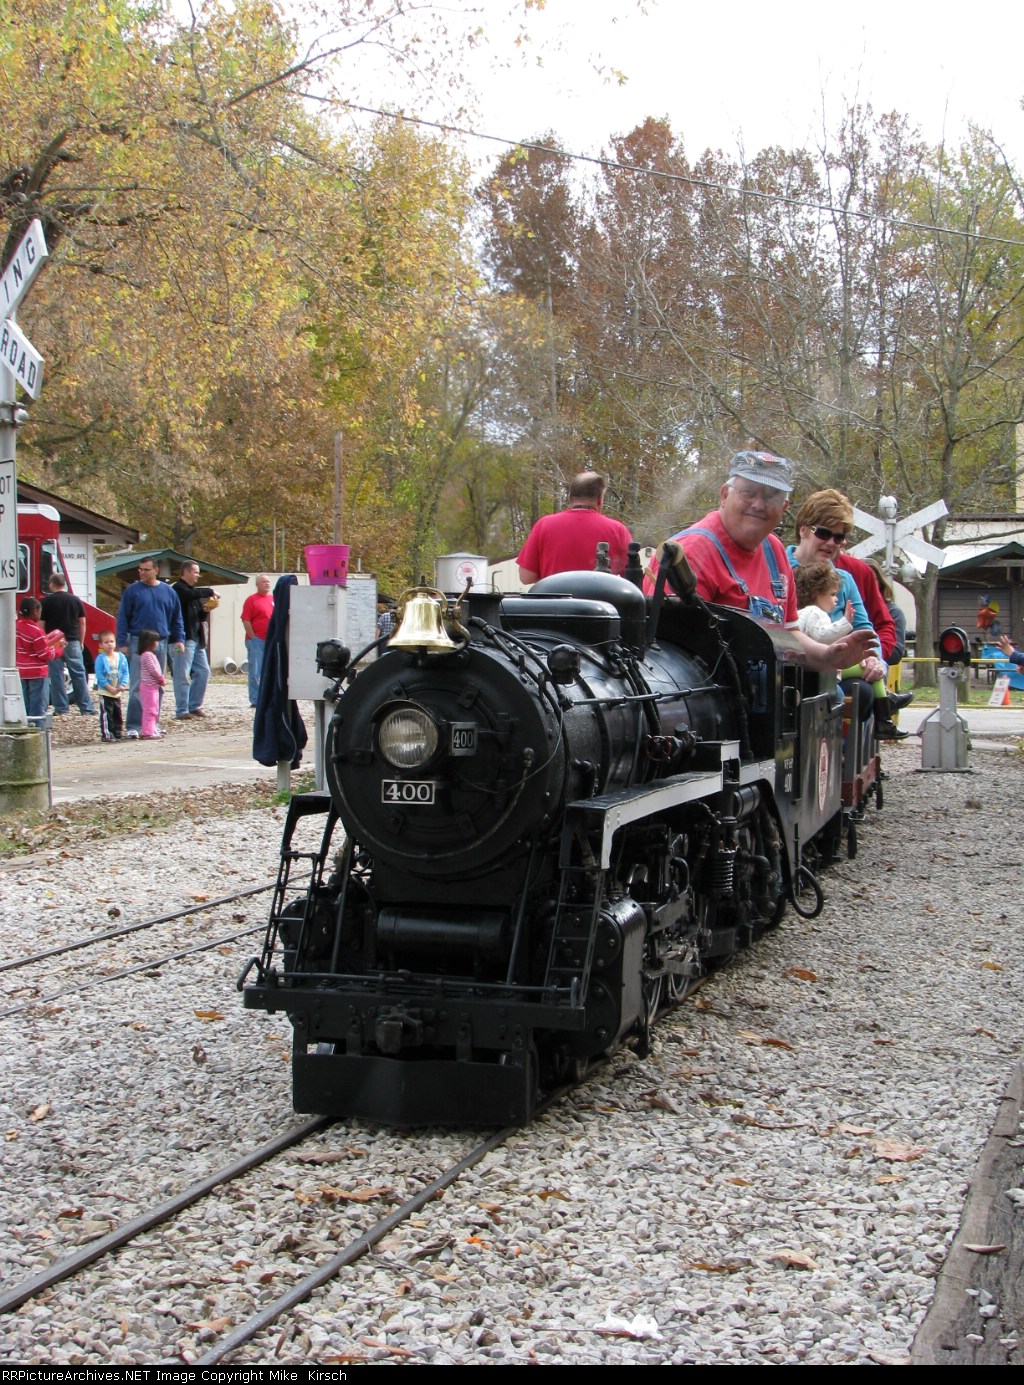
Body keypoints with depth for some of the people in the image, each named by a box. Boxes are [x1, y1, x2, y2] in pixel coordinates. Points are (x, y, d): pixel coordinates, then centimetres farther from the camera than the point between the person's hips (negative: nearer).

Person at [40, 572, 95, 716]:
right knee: (79, 674, 6)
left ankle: (60, 709, 1)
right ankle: (86, 708, 5)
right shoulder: (75, 600, 5)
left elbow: (41, 624, -5)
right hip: (72, 642, 2)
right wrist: (80, 642, 15)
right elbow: (82, 623, 7)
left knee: (56, 676, 3)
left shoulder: (46, 601, -3)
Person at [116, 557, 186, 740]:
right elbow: (122, 618, 1)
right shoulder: (132, 591, 1)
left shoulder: (168, 592, 10)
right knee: (137, 687, -10)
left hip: (160, 644, 4)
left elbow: (177, 618, 15)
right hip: (138, 644, -4)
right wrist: (122, 643, -6)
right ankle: (133, 726, -10)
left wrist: (179, 639, 5)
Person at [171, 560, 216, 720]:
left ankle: (194, 706, 18)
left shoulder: (192, 590, 21)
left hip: (197, 639, 9)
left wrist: (205, 610, 3)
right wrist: (210, 591, -15)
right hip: (183, 639, -9)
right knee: (182, 676, -7)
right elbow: (192, 595, -29)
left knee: (203, 671, 10)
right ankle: (182, 710, -5)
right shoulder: (178, 589, -6)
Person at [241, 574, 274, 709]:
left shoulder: (273, 599, 13)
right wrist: (252, 637, -11)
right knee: (255, 671, -3)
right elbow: (246, 620, -7)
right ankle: (255, 700, -1)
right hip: (257, 640, -5)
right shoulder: (251, 600, -3)